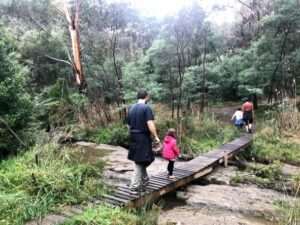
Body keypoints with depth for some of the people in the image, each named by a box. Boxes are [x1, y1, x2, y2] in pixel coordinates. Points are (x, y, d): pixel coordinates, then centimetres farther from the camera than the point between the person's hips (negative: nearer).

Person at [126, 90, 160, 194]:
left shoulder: (131, 108, 10)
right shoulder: (146, 108, -11)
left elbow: (129, 125, 14)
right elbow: (150, 125, -19)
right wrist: (156, 137, -9)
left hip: (134, 138, 7)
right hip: (143, 138, -7)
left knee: (141, 161, 19)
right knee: (140, 162, 1)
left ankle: (144, 180, 35)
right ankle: (134, 187, 5)